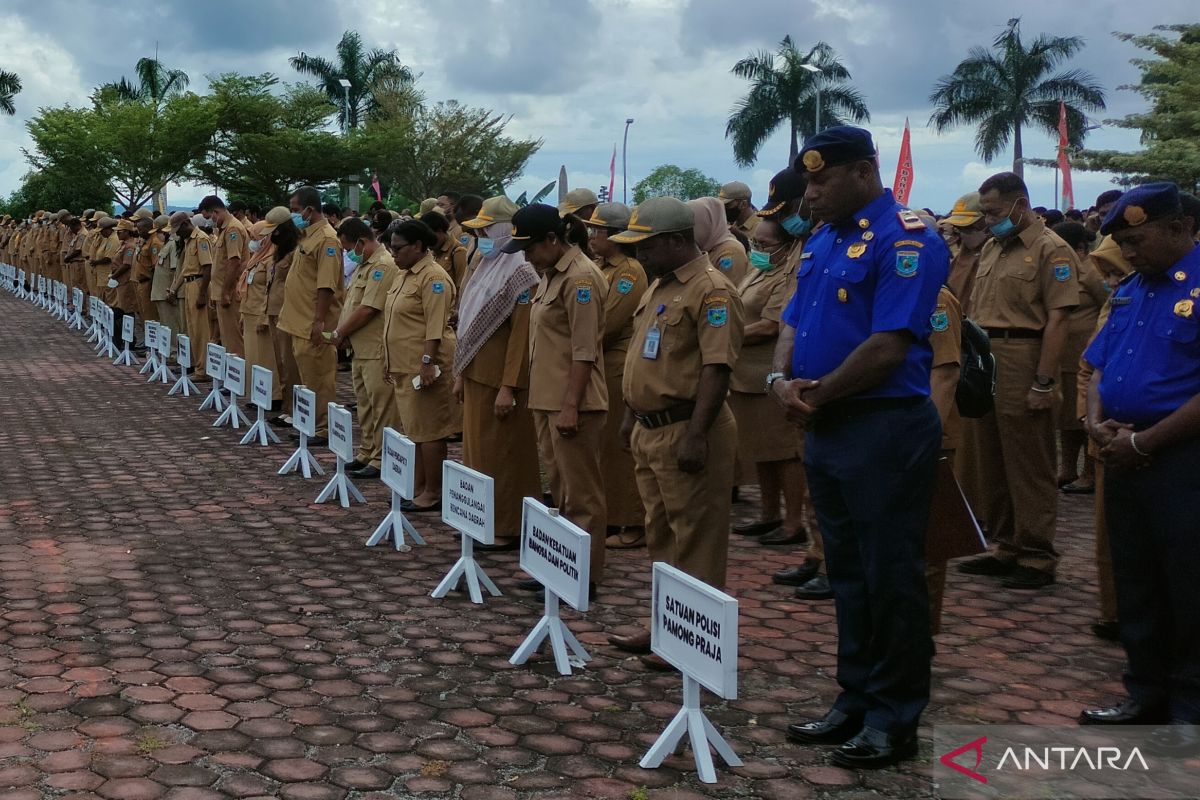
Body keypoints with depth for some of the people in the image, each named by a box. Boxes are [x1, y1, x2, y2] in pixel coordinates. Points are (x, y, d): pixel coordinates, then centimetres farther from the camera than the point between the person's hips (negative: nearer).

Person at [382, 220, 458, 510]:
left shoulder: (433, 278, -13)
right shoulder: (405, 275, 17)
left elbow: (435, 327, -20)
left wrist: (427, 363, -24)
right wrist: (390, 362, 21)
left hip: (422, 368, -10)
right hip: (404, 367, 10)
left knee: (428, 430, -4)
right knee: (413, 429, 13)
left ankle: (433, 493, 3)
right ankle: (417, 488, 21)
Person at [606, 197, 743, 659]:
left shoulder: (710, 290, -15)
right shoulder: (659, 286, 15)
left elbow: (717, 368, -22)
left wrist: (696, 434, -25)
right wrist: (632, 415, 22)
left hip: (685, 431, -10)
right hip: (650, 430, 10)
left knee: (695, 540, -1)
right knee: (661, 538, 17)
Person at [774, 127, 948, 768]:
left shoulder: (905, 239, -14)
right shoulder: (822, 242, 14)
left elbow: (889, 344, -21)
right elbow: (794, 323, 15)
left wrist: (819, 395, -12)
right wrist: (782, 379, -5)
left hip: (885, 427, -9)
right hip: (826, 428, 9)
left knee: (890, 577, 1)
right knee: (847, 573, 16)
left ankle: (895, 720, 14)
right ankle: (855, 701, 28)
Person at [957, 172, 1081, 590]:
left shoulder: (1051, 250, -9)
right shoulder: (991, 248, 17)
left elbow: (1058, 319, -15)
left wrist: (1044, 382, -19)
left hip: (1022, 365, -8)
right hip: (984, 366, 8)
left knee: (1029, 468, 0)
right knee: (986, 463, 14)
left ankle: (1037, 557, 9)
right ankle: (1004, 547, 25)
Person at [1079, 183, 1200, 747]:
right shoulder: (1128, 292, 13)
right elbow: (1099, 367, 18)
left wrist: (1143, 442, -17)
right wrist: (1097, 422, -1)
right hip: (1125, 460, 8)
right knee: (1135, 584, 15)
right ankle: (1146, 695, 28)